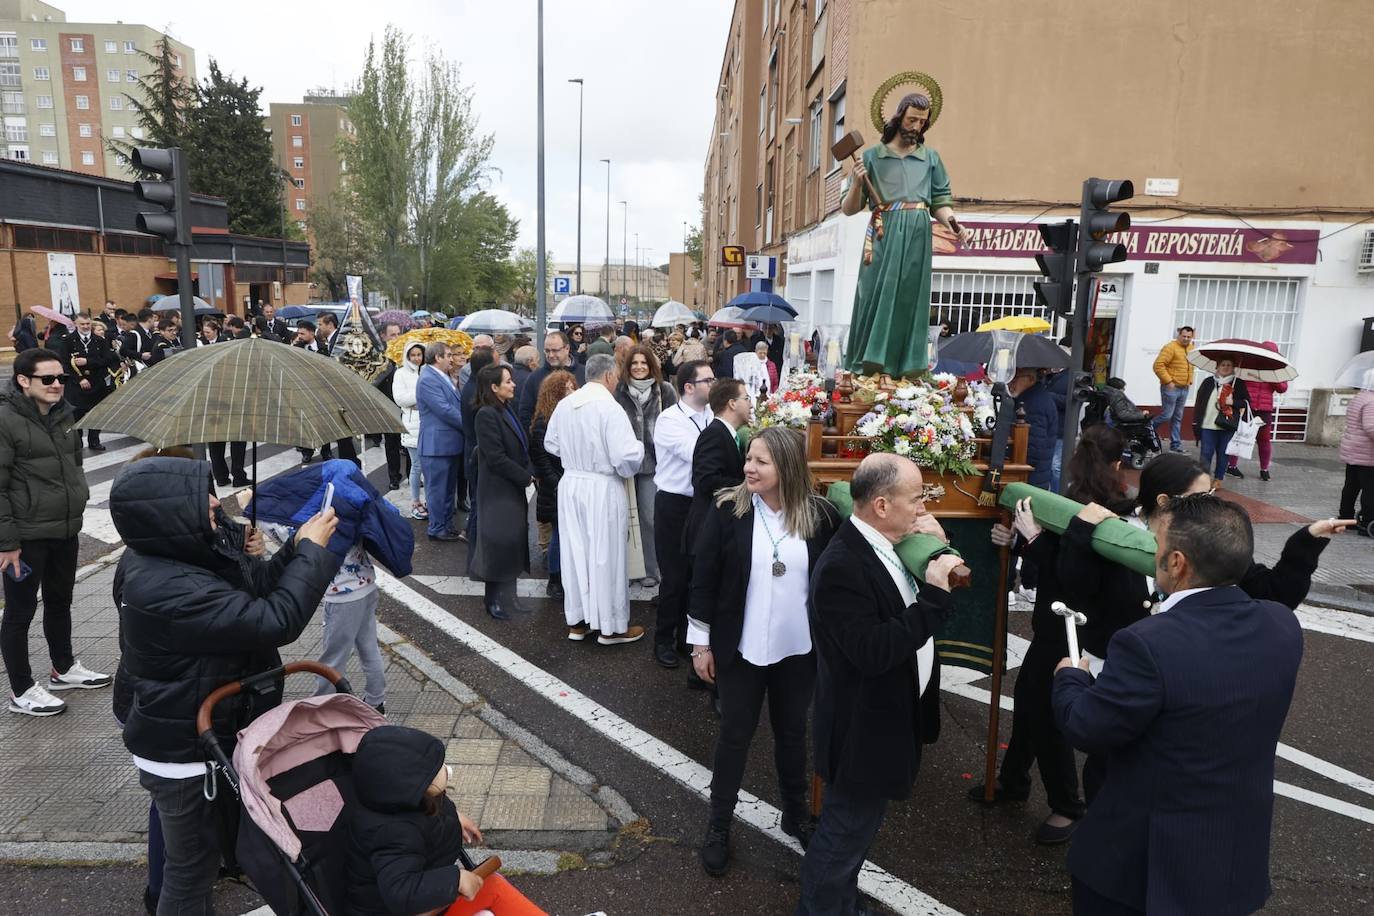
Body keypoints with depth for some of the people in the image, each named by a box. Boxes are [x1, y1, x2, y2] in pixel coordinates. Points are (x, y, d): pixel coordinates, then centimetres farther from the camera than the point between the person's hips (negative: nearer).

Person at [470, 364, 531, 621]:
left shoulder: (506, 410, 10)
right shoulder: (487, 415, -17)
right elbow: (496, 458, -20)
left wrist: (527, 474, 2)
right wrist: (526, 477, -14)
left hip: (514, 488, 9)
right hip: (498, 491, -9)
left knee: (514, 542, 13)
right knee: (499, 542, -1)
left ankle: (508, 595, 25)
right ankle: (494, 599, 12)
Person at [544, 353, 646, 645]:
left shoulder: (564, 404, 0)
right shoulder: (610, 407, -18)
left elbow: (551, 443, 12)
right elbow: (626, 457, -22)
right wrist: (639, 446, -1)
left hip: (570, 484, 6)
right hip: (603, 489, -6)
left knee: (574, 551, 14)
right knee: (605, 555, 5)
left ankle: (577, 620, 27)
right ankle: (611, 626, 17)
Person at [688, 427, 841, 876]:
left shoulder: (820, 515, -10)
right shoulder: (728, 510, -13)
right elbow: (704, 578, -7)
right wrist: (700, 642, -4)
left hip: (799, 650, 2)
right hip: (740, 649, -1)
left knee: (792, 732, 20)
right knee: (735, 735, 12)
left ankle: (796, 813, 42)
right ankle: (719, 825, 31)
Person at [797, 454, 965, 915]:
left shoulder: (890, 544, -1)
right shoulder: (841, 566, -29)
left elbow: (906, 612, 11)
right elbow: (873, 653, -32)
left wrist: (938, 551, -5)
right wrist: (933, 595, -29)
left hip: (890, 717, 9)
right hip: (864, 728, -9)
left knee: (858, 825, 26)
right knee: (844, 831, 10)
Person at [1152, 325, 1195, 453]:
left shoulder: (1191, 349, 14)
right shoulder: (1170, 347, -11)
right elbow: (1158, 365, -19)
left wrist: (1190, 380, 17)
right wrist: (1168, 381, -19)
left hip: (1184, 388, 7)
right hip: (1171, 388, -7)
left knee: (1177, 418, 9)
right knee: (1166, 416, -9)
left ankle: (1175, 445, 12)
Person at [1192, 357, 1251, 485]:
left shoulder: (1239, 383, 4)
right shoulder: (1208, 382, 5)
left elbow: (1246, 402, 5)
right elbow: (1199, 402, 5)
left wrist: (1233, 402, -14)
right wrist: (1196, 422, 0)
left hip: (1227, 426, 0)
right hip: (1208, 425, 0)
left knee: (1223, 454, 7)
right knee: (1206, 453, 1)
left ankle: (1219, 478, 18)